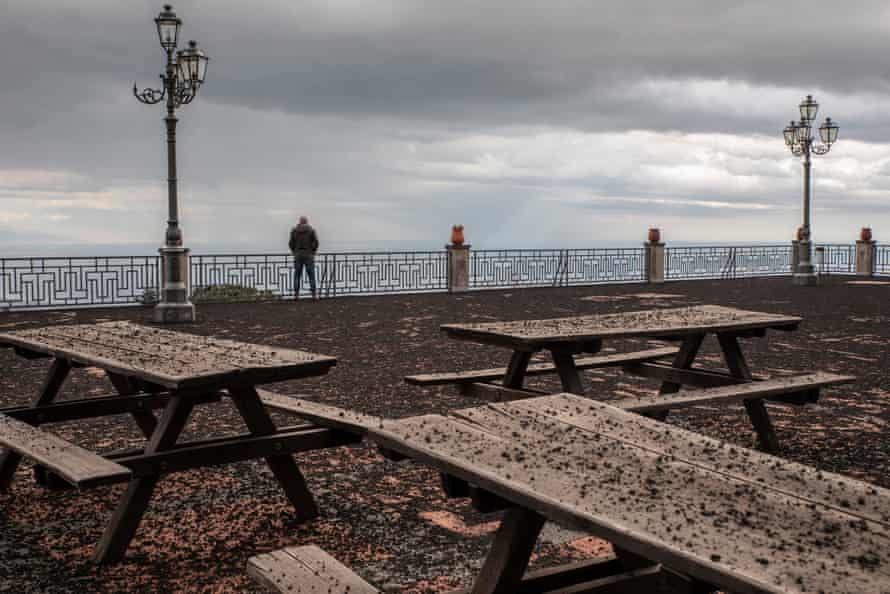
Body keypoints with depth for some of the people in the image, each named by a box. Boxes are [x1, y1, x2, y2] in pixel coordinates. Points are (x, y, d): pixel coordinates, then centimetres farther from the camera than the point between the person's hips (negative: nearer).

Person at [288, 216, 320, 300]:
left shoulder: (294, 230, 3)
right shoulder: (311, 230, -1)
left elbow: (291, 243, 1)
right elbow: (316, 242, -6)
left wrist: (294, 252, 14)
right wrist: (313, 252, 7)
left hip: (297, 255, 1)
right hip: (308, 255, -1)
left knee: (297, 275, 6)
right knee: (311, 275, 2)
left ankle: (296, 294, 2)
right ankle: (314, 294, -2)